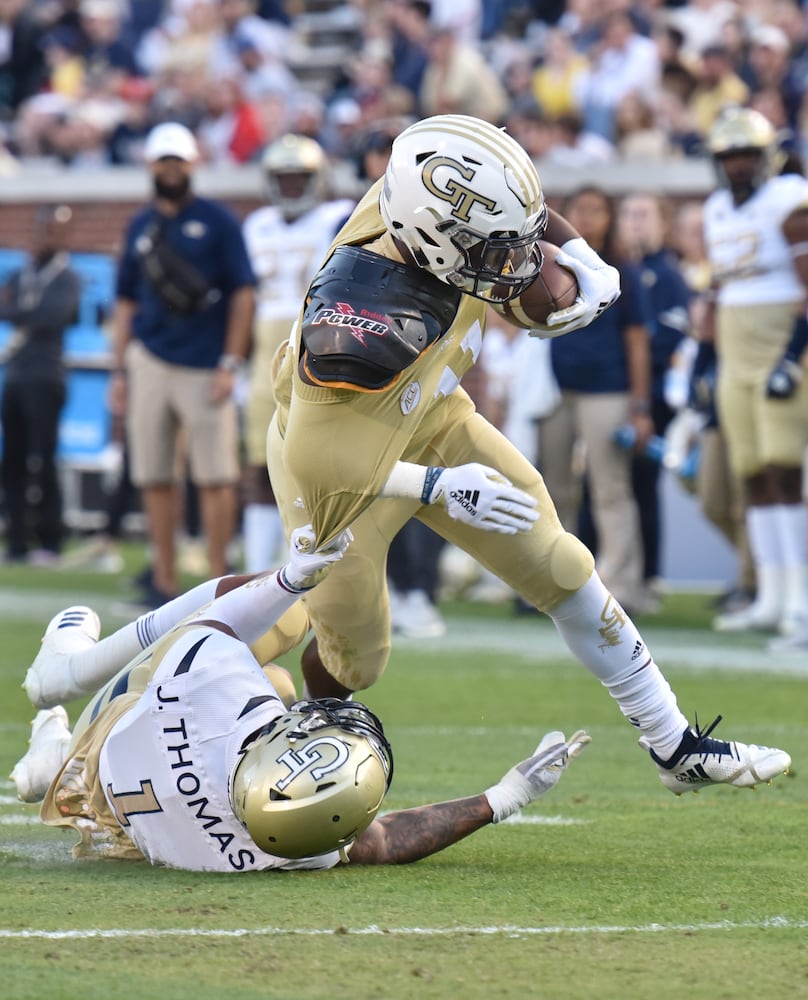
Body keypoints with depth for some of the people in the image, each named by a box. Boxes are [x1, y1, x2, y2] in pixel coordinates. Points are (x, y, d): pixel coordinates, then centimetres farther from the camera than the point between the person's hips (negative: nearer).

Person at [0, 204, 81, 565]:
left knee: (40, 461, -8)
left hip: (45, 378, -6)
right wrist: (31, 314, -12)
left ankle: (49, 542, -5)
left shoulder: (67, 279, -2)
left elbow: (53, 316, -16)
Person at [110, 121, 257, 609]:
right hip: (150, 363, 4)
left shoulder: (217, 221, -1)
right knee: (155, 477, 4)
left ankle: (220, 579, 0)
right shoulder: (141, 227, 14)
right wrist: (121, 371, 12)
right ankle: (163, 581, 10)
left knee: (216, 476, -5)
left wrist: (230, 363, -9)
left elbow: (244, 294, -3)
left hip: (204, 367, -4)